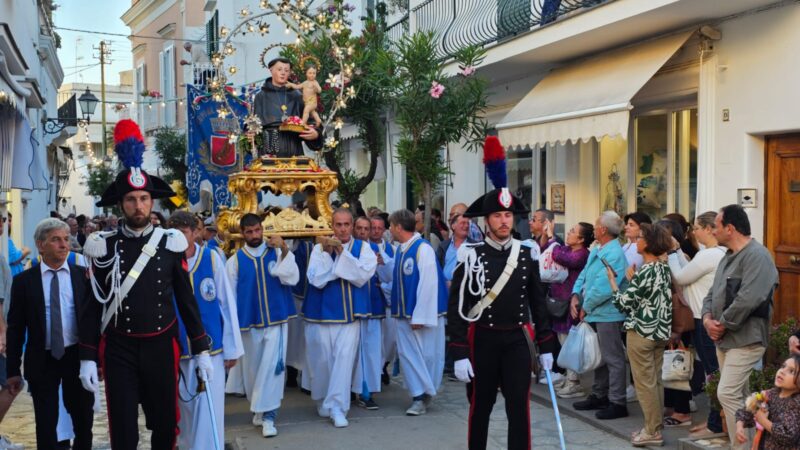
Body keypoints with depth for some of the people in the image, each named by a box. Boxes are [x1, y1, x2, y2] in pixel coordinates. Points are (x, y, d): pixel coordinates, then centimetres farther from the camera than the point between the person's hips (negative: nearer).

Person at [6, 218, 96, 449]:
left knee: (84, 419, 14)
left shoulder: (83, 276, 0)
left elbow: (94, 318, 1)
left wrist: (94, 357, -6)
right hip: (42, 360, -1)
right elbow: (15, 328, 0)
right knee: (45, 424, 7)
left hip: (77, 356, 1)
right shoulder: (24, 280, -2)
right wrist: (13, 370, -2)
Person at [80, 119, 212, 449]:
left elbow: (187, 301, 4)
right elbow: (93, 305, 0)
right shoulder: (104, 247, -2)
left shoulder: (171, 244, 0)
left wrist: (201, 351, 2)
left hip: (161, 347, 1)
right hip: (119, 350, -1)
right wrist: (87, 358, -5)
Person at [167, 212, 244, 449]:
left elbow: (227, 304, -3)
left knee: (209, 410, -1)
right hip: (177, 351, 2)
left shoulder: (212, 259, -7)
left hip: (210, 348, -2)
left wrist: (232, 348, -1)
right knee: (184, 408, 16)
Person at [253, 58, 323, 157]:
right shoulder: (261, 97, 7)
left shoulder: (296, 97, 10)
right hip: (269, 148, -1)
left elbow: (306, 123, 7)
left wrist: (315, 134, -14)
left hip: (293, 149, 1)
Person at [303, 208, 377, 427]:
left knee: (344, 358, -8)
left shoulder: (363, 248, 1)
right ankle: (323, 401, 31)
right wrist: (327, 253, -19)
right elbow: (316, 279, -11)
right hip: (322, 312, 0)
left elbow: (363, 275, -14)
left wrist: (342, 253, -19)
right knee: (322, 360, 9)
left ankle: (337, 407, -1)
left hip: (348, 313, 0)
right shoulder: (320, 247, -1)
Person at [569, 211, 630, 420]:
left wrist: (586, 307, -14)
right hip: (594, 314, 10)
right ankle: (599, 396, 31)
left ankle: (617, 403, 5)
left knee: (613, 358, -2)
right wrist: (575, 295, 0)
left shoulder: (614, 254, -19)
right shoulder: (595, 251, 11)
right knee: (599, 356, 19)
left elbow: (603, 287, -24)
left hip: (607, 314, -10)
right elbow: (583, 276, 16)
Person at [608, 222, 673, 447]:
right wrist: (631, 281, 13)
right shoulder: (664, 268, 6)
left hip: (641, 332, -8)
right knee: (656, 382, 14)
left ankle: (652, 431, 5)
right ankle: (655, 426, 21)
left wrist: (613, 281, -4)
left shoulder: (645, 271, -18)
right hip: (660, 331, 8)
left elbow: (625, 303, -15)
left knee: (645, 383, 0)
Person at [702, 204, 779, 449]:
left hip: (745, 338, -10)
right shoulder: (729, 256, 16)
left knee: (727, 394, -15)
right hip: (724, 338, 10)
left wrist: (723, 324, -16)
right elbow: (713, 293, 16)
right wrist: (708, 318, -3)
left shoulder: (757, 256, -16)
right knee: (735, 396, 14)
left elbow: (748, 299, -26)